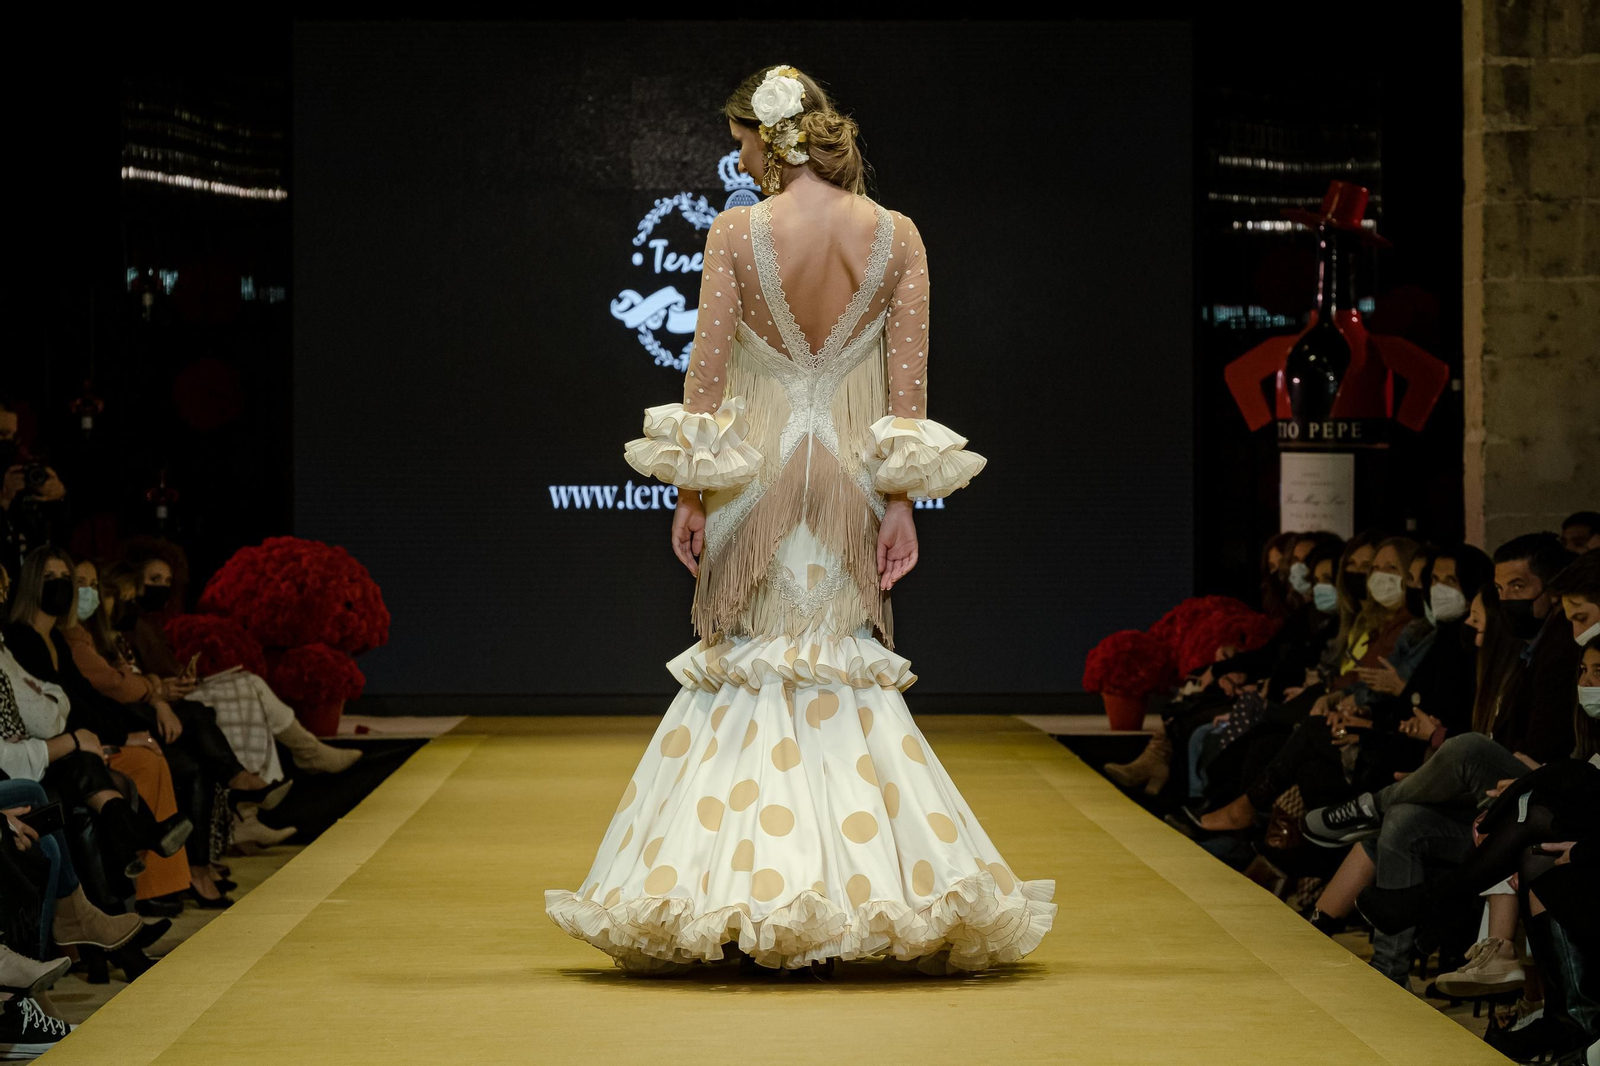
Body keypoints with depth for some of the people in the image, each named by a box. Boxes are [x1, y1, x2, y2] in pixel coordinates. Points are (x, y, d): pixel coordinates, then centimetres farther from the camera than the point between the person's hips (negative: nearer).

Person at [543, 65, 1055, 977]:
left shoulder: (736, 234, -8)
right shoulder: (898, 237, -2)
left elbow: (706, 372, -7)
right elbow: (909, 385, -3)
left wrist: (690, 494, 0)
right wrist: (901, 501, 1)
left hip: (756, 473, -2)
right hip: (851, 478, 2)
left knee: (750, 673, 8)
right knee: (842, 676, 10)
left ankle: (747, 907, 7)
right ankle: (840, 904, 9)